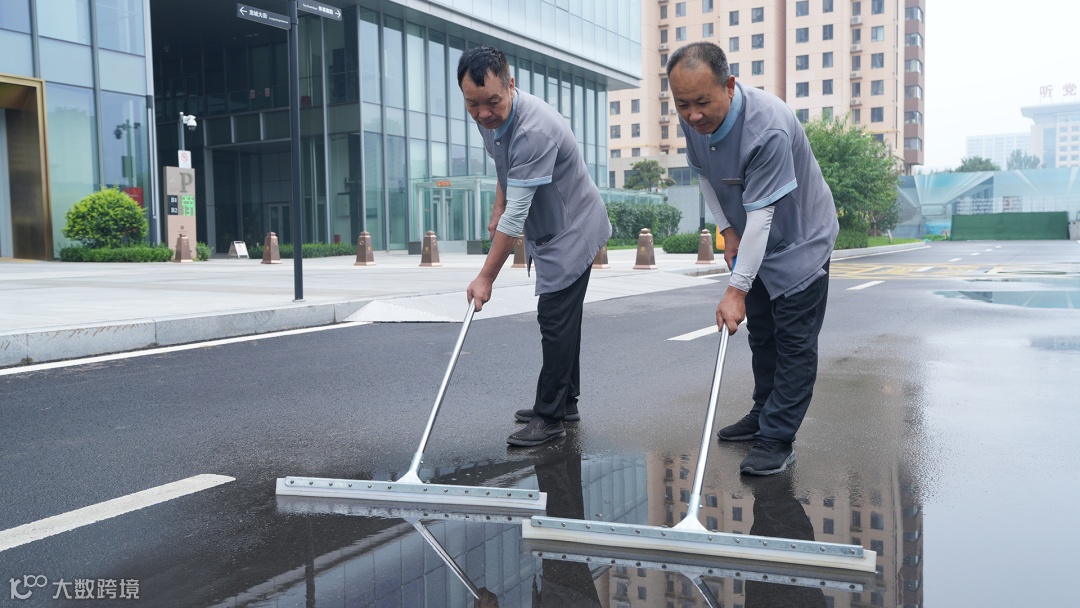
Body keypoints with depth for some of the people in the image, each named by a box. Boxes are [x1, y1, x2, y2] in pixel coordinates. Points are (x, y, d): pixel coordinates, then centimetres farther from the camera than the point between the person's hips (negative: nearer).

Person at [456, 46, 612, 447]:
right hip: (545, 229, 9)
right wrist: (498, 208, 12)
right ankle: (565, 402, 26)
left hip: (571, 229, -9)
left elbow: (517, 214, -33)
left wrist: (486, 278, -29)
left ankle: (550, 417, -2)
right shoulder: (489, 117, -5)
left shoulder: (534, 129, -33)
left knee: (557, 321, -9)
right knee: (561, 319, 15)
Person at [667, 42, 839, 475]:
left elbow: (761, 216, -35)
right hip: (751, 240, 8)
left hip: (800, 239, -7)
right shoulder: (694, 118, -13)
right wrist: (727, 231, 0)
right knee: (761, 333, 18)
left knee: (794, 342, -6)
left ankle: (777, 440, 0)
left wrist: (737, 289, -35)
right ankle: (764, 415, 32)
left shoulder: (768, 128, -36)